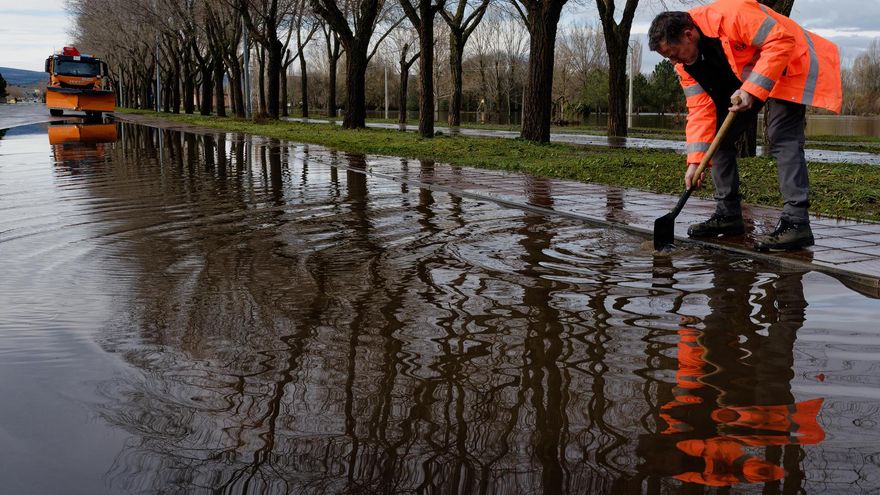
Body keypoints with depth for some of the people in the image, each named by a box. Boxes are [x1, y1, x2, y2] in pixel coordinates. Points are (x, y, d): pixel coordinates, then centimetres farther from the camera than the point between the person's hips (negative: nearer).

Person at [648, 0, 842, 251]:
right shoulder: (685, 62, -8)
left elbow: (781, 42, -33)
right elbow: (700, 108, -9)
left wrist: (753, 89, -38)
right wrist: (696, 160, -17)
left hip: (788, 67, -8)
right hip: (742, 78, 8)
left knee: (783, 138, -23)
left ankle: (796, 223, -25)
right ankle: (728, 215, 11)